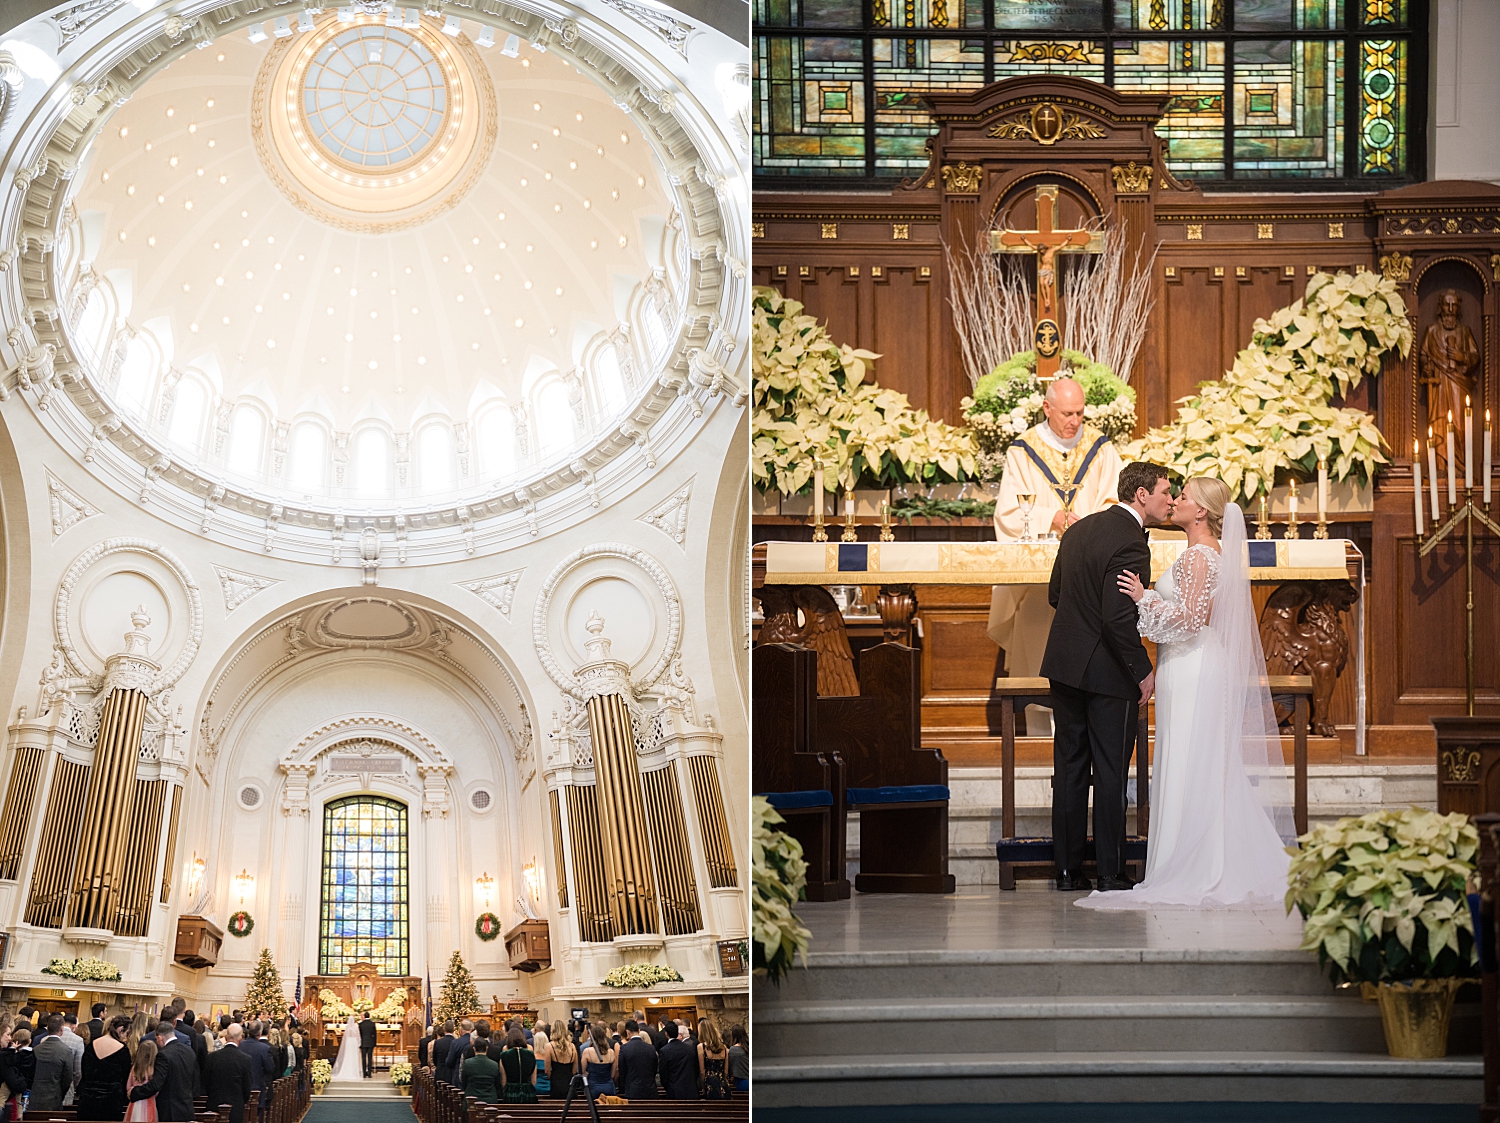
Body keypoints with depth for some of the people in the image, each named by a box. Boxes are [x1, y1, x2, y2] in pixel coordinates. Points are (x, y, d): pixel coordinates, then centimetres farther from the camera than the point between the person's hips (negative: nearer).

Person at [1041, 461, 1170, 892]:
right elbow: (1118, 618, -23)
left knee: (1069, 769, 11)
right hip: (1107, 673, -7)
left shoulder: (1079, 529, 8)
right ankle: (1111, 872, 5)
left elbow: (1055, 593, 16)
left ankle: (1068, 868, 14)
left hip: (1064, 663, 7)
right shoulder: (1130, 544, -18)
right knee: (1110, 772, 1)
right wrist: (1143, 671, -15)